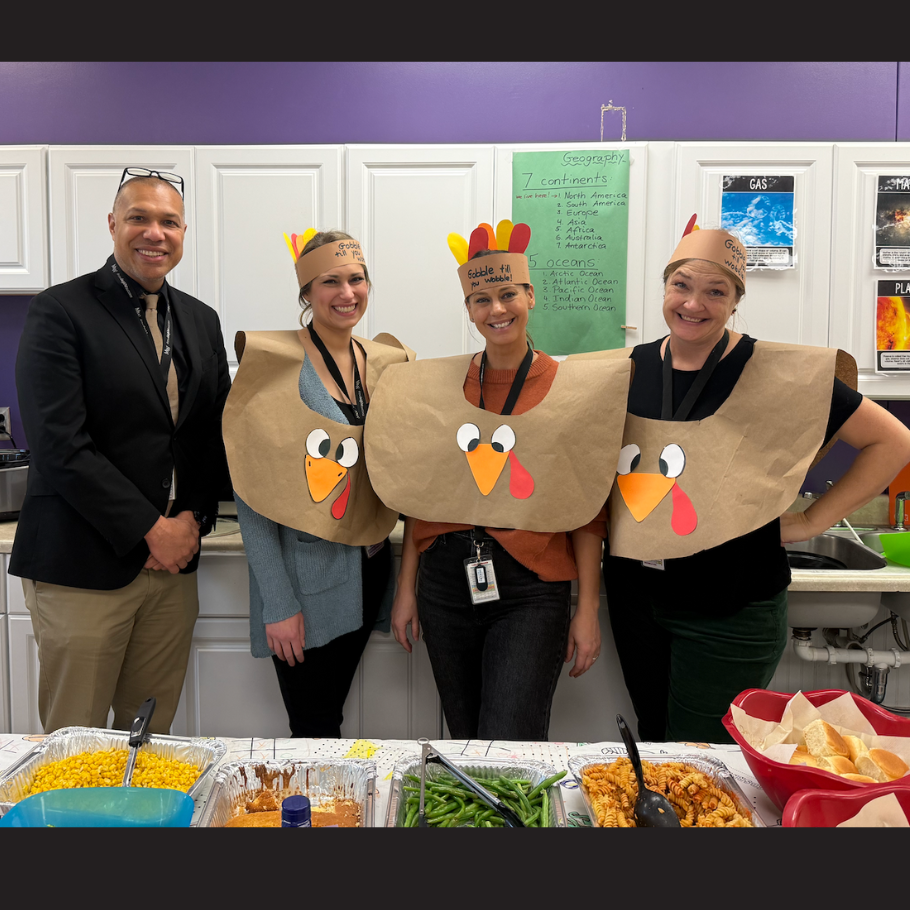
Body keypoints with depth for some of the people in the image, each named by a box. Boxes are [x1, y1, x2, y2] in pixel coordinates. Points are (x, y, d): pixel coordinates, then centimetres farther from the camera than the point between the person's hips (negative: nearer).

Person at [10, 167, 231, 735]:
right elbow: (59, 446, -13)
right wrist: (152, 530, -13)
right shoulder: (60, 311, -5)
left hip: (174, 560, 5)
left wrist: (194, 518, -2)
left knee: (153, 736, 14)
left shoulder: (202, 321, 12)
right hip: (83, 566, -4)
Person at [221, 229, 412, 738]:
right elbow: (253, 493, -13)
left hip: (367, 573, 5)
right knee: (316, 731, 7)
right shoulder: (276, 365, -12)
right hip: (305, 581, -5)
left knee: (329, 717, 20)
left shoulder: (385, 362, 6)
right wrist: (278, 604, -16)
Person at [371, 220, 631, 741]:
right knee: (465, 737, 17)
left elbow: (588, 513, -3)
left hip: (532, 594, -3)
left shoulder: (574, 389, -4)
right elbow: (420, 496, 8)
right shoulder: (438, 385, 3)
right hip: (446, 585, 3)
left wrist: (588, 610, -4)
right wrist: (406, 588, 7)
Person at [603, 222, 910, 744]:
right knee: (653, 745, 20)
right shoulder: (631, 368, 1)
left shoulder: (779, 374, -12)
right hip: (635, 598, 5)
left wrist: (813, 522, -8)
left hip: (730, 612, -4)